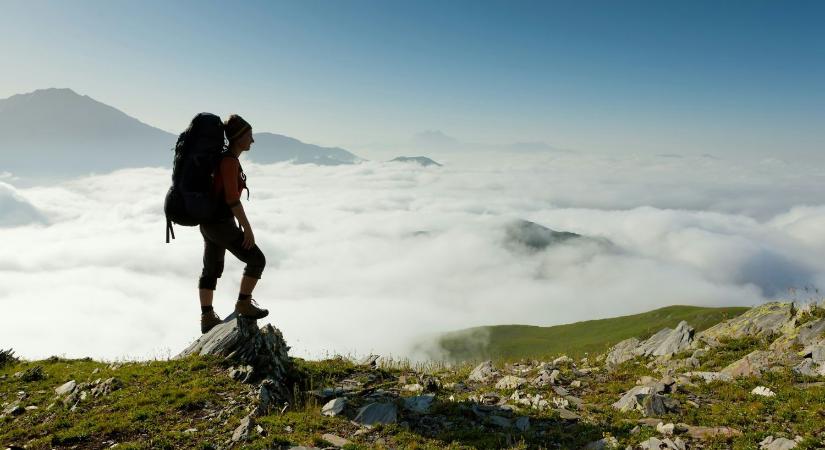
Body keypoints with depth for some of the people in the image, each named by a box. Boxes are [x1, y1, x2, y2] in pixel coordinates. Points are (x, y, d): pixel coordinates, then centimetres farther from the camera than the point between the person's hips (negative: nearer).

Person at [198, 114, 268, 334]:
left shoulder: (227, 157, 10)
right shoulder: (230, 161, -19)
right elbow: (232, 198, -23)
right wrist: (247, 229, -20)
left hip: (209, 221, 10)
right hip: (221, 224, -10)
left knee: (211, 269, 16)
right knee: (256, 259, 1)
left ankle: (207, 318, 24)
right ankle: (244, 304, 13)